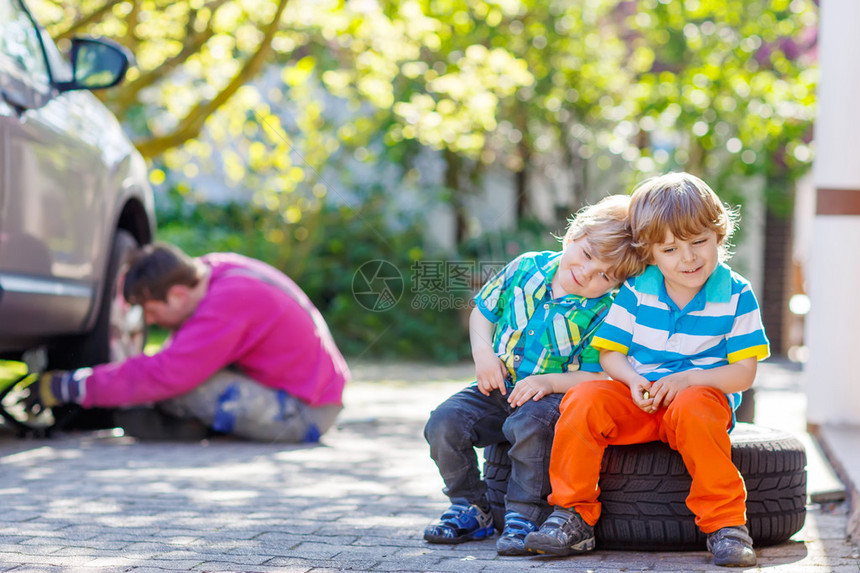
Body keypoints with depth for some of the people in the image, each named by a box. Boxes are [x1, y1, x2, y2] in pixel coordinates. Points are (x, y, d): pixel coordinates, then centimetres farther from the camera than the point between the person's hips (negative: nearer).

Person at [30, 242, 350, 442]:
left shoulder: (226, 306, -27)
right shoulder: (212, 270, 2)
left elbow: (165, 375, -29)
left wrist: (73, 386, -22)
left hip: (306, 414, -10)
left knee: (181, 381, -26)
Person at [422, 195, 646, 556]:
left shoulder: (602, 312, -11)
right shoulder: (526, 268, 0)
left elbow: (597, 377, -12)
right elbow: (483, 311, 13)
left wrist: (550, 382, -25)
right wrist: (482, 352, -4)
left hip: (556, 394, -4)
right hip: (499, 389, 5)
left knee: (531, 424, -38)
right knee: (444, 422, -17)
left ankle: (524, 515, -20)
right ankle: (470, 509, 2)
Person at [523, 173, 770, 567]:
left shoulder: (736, 296, -4)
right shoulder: (635, 292, 2)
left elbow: (744, 372, -6)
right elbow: (610, 352, 6)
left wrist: (688, 379, -21)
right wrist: (633, 381, -16)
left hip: (705, 394, -2)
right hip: (639, 398, 3)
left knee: (691, 408, -39)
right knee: (585, 398, -26)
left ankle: (726, 523, -27)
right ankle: (573, 517, -16)